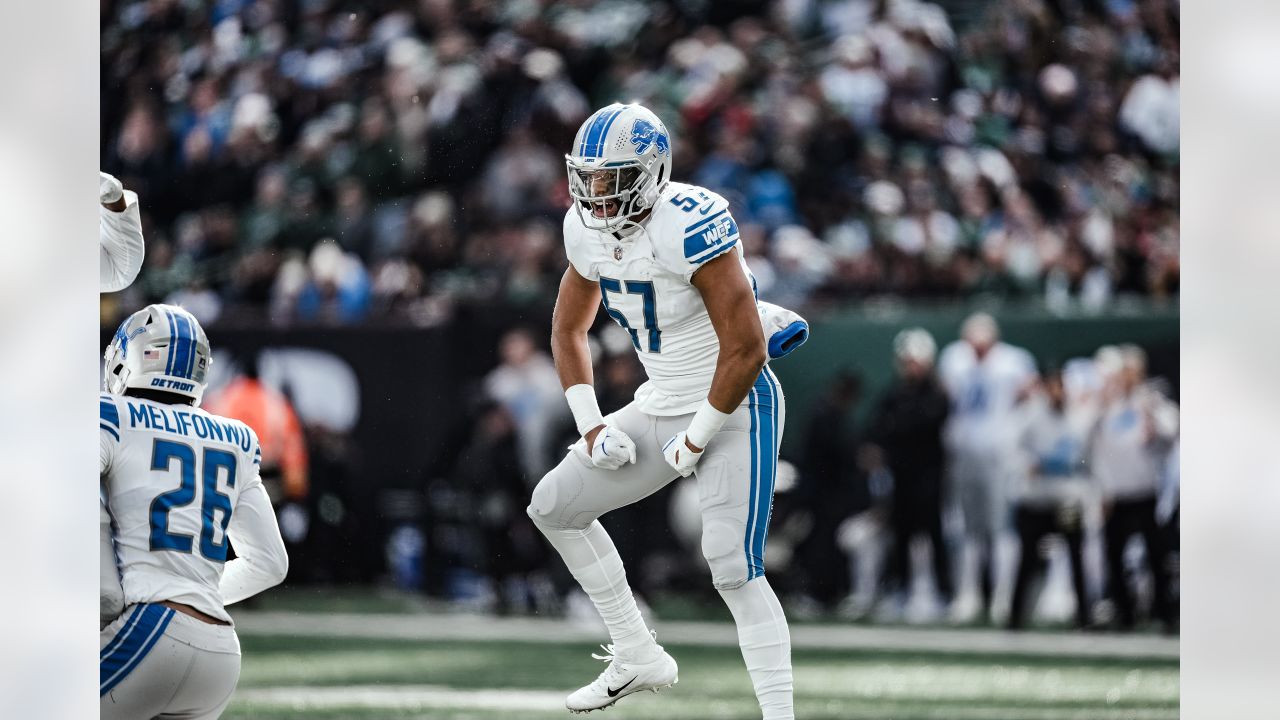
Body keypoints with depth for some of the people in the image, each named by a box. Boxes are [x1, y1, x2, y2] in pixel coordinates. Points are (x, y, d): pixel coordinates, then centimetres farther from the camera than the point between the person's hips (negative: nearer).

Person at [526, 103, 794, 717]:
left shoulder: (691, 226, -27)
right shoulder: (588, 231, -1)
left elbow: (746, 351, -27)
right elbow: (568, 328, 16)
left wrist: (697, 440, -19)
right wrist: (591, 426, 4)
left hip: (732, 408, -9)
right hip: (661, 407, 9)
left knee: (734, 569, -20)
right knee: (555, 506, 11)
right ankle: (638, 659, 21)